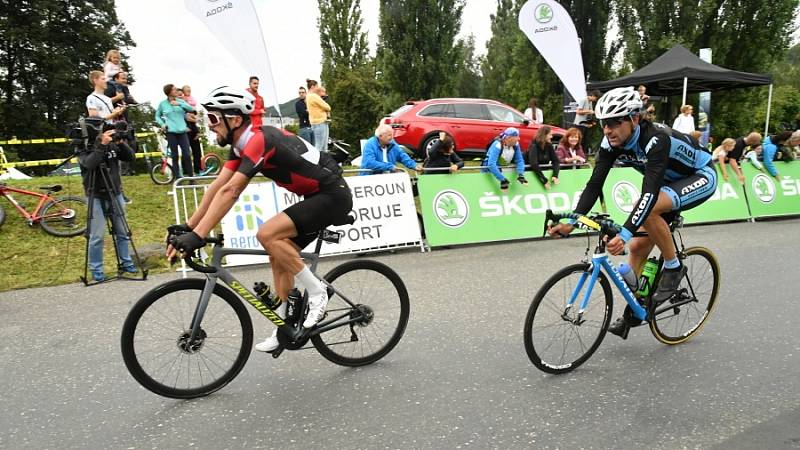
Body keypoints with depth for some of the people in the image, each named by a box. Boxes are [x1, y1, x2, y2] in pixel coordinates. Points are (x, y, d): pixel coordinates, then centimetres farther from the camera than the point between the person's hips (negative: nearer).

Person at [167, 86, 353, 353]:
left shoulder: (259, 140, -23)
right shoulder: (242, 144, 6)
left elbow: (230, 191, -31)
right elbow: (217, 186, 6)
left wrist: (198, 235, -33)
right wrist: (188, 227, 2)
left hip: (333, 196, -10)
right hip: (317, 196, 10)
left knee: (268, 234, -22)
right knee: (279, 256, 8)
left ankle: (316, 291, -7)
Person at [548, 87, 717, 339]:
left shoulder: (656, 140, -37)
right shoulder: (612, 141, -17)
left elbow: (649, 193, -47)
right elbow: (595, 184, -21)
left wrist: (625, 234, -58)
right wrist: (570, 222, -31)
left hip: (701, 177, -7)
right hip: (669, 182, 7)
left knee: (649, 210, -35)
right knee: (638, 247, -1)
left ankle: (674, 267, -11)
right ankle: (633, 310, 14)